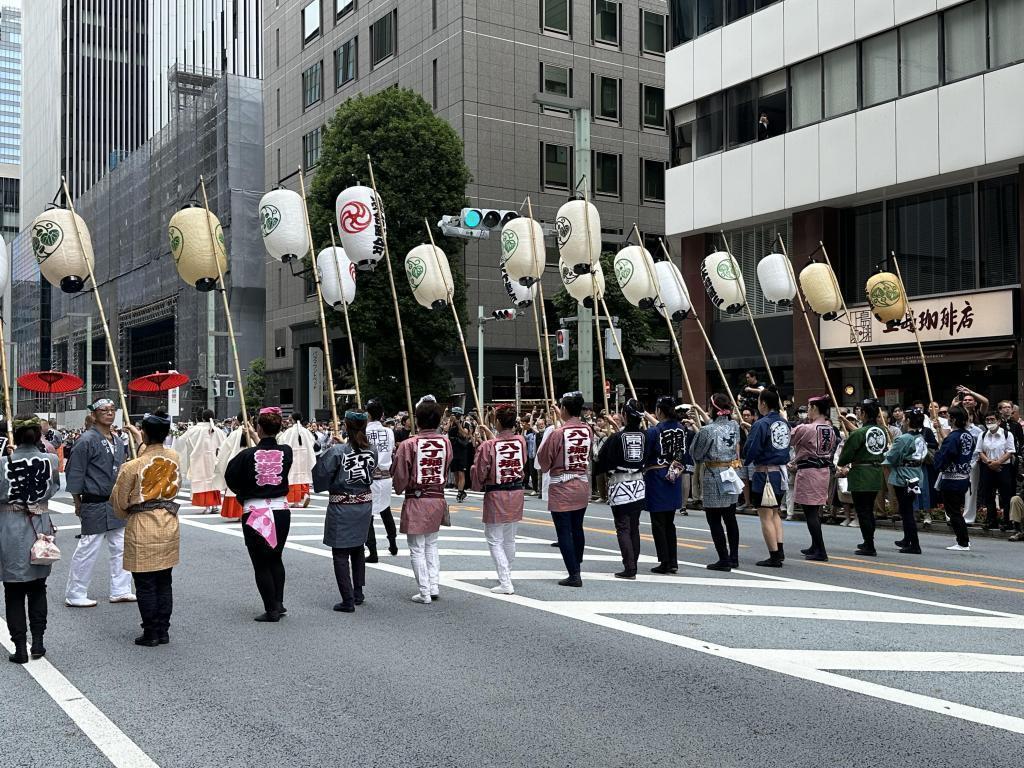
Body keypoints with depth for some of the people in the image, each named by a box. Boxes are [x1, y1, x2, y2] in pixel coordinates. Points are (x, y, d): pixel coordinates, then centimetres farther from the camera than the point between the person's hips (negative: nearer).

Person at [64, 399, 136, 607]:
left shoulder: (118, 441, 11)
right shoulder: (87, 440, -13)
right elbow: (74, 473, -11)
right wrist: (78, 502, -8)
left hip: (117, 503, 8)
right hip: (95, 505, -8)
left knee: (120, 548, 11)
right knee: (88, 550, -2)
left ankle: (120, 590, 21)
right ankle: (74, 595, 10)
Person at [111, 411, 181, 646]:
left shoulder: (132, 466, -16)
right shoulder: (174, 458, -4)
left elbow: (119, 501, -4)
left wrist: (127, 516, 19)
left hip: (142, 529, -5)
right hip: (169, 525, 5)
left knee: (145, 585, 6)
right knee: (164, 582, 14)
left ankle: (150, 634, 12)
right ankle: (163, 631, 21)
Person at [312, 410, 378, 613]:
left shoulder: (337, 451, -17)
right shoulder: (372, 451, -4)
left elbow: (320, 477, -12)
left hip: (341, 507, -5)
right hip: (365, 505, 5)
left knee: (340, 554, 3)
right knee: (358, 549, 21)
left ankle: (348, 601, 1)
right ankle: (358, 593, 29)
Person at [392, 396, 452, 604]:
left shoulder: (408, 444, -15)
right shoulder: (445, 442, -4)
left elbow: (399, 477, -6)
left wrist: (400, 489, 13)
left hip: (416, 501, -4)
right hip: (438, 499, 4)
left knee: (417, 549, 5)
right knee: (431, 545, 20)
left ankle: (424, 593, 7)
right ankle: (434, 587, 18)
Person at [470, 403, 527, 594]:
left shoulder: (487, 446, -19)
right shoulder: (521, 441, -6)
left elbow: (479, 474, -11)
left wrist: (478, 487, 10)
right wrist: (493, 436, 22)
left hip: (495, 496, -5)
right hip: (517, 493, 5)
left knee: (495, 540, 4)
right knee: (510, 539, 20)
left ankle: (505, 583, -2)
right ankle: (506, 575, 36)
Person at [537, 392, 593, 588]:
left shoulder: (557, 433, -17)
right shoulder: (588, 431, -2)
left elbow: (543, 461, -8)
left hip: (561, 489, -5)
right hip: (583, 486, 6)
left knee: (564, 532, 0)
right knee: (577, 529, 19)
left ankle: (574, 575, -2)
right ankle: (576, 565, 34)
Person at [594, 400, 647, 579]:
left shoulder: (616, 438, -14)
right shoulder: (644, 436, -1)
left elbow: (602, 462, -7)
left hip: (619, 485, -5)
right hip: (639, 485, 5)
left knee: (623, 528, -2)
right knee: (634, 527, 13)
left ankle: (629, 568, -7)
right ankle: (633, 564, 19)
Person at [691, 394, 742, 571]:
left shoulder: (707, 430, -16)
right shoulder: (734, 426, 2)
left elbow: (696, 455, -5)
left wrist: (697, 433, 9)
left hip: (714, 477, -7)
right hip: (731, 476, 7)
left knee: (714, 521, 1)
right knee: (730, 518, 14)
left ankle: (724, 560, 1)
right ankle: (734, 558, 19)